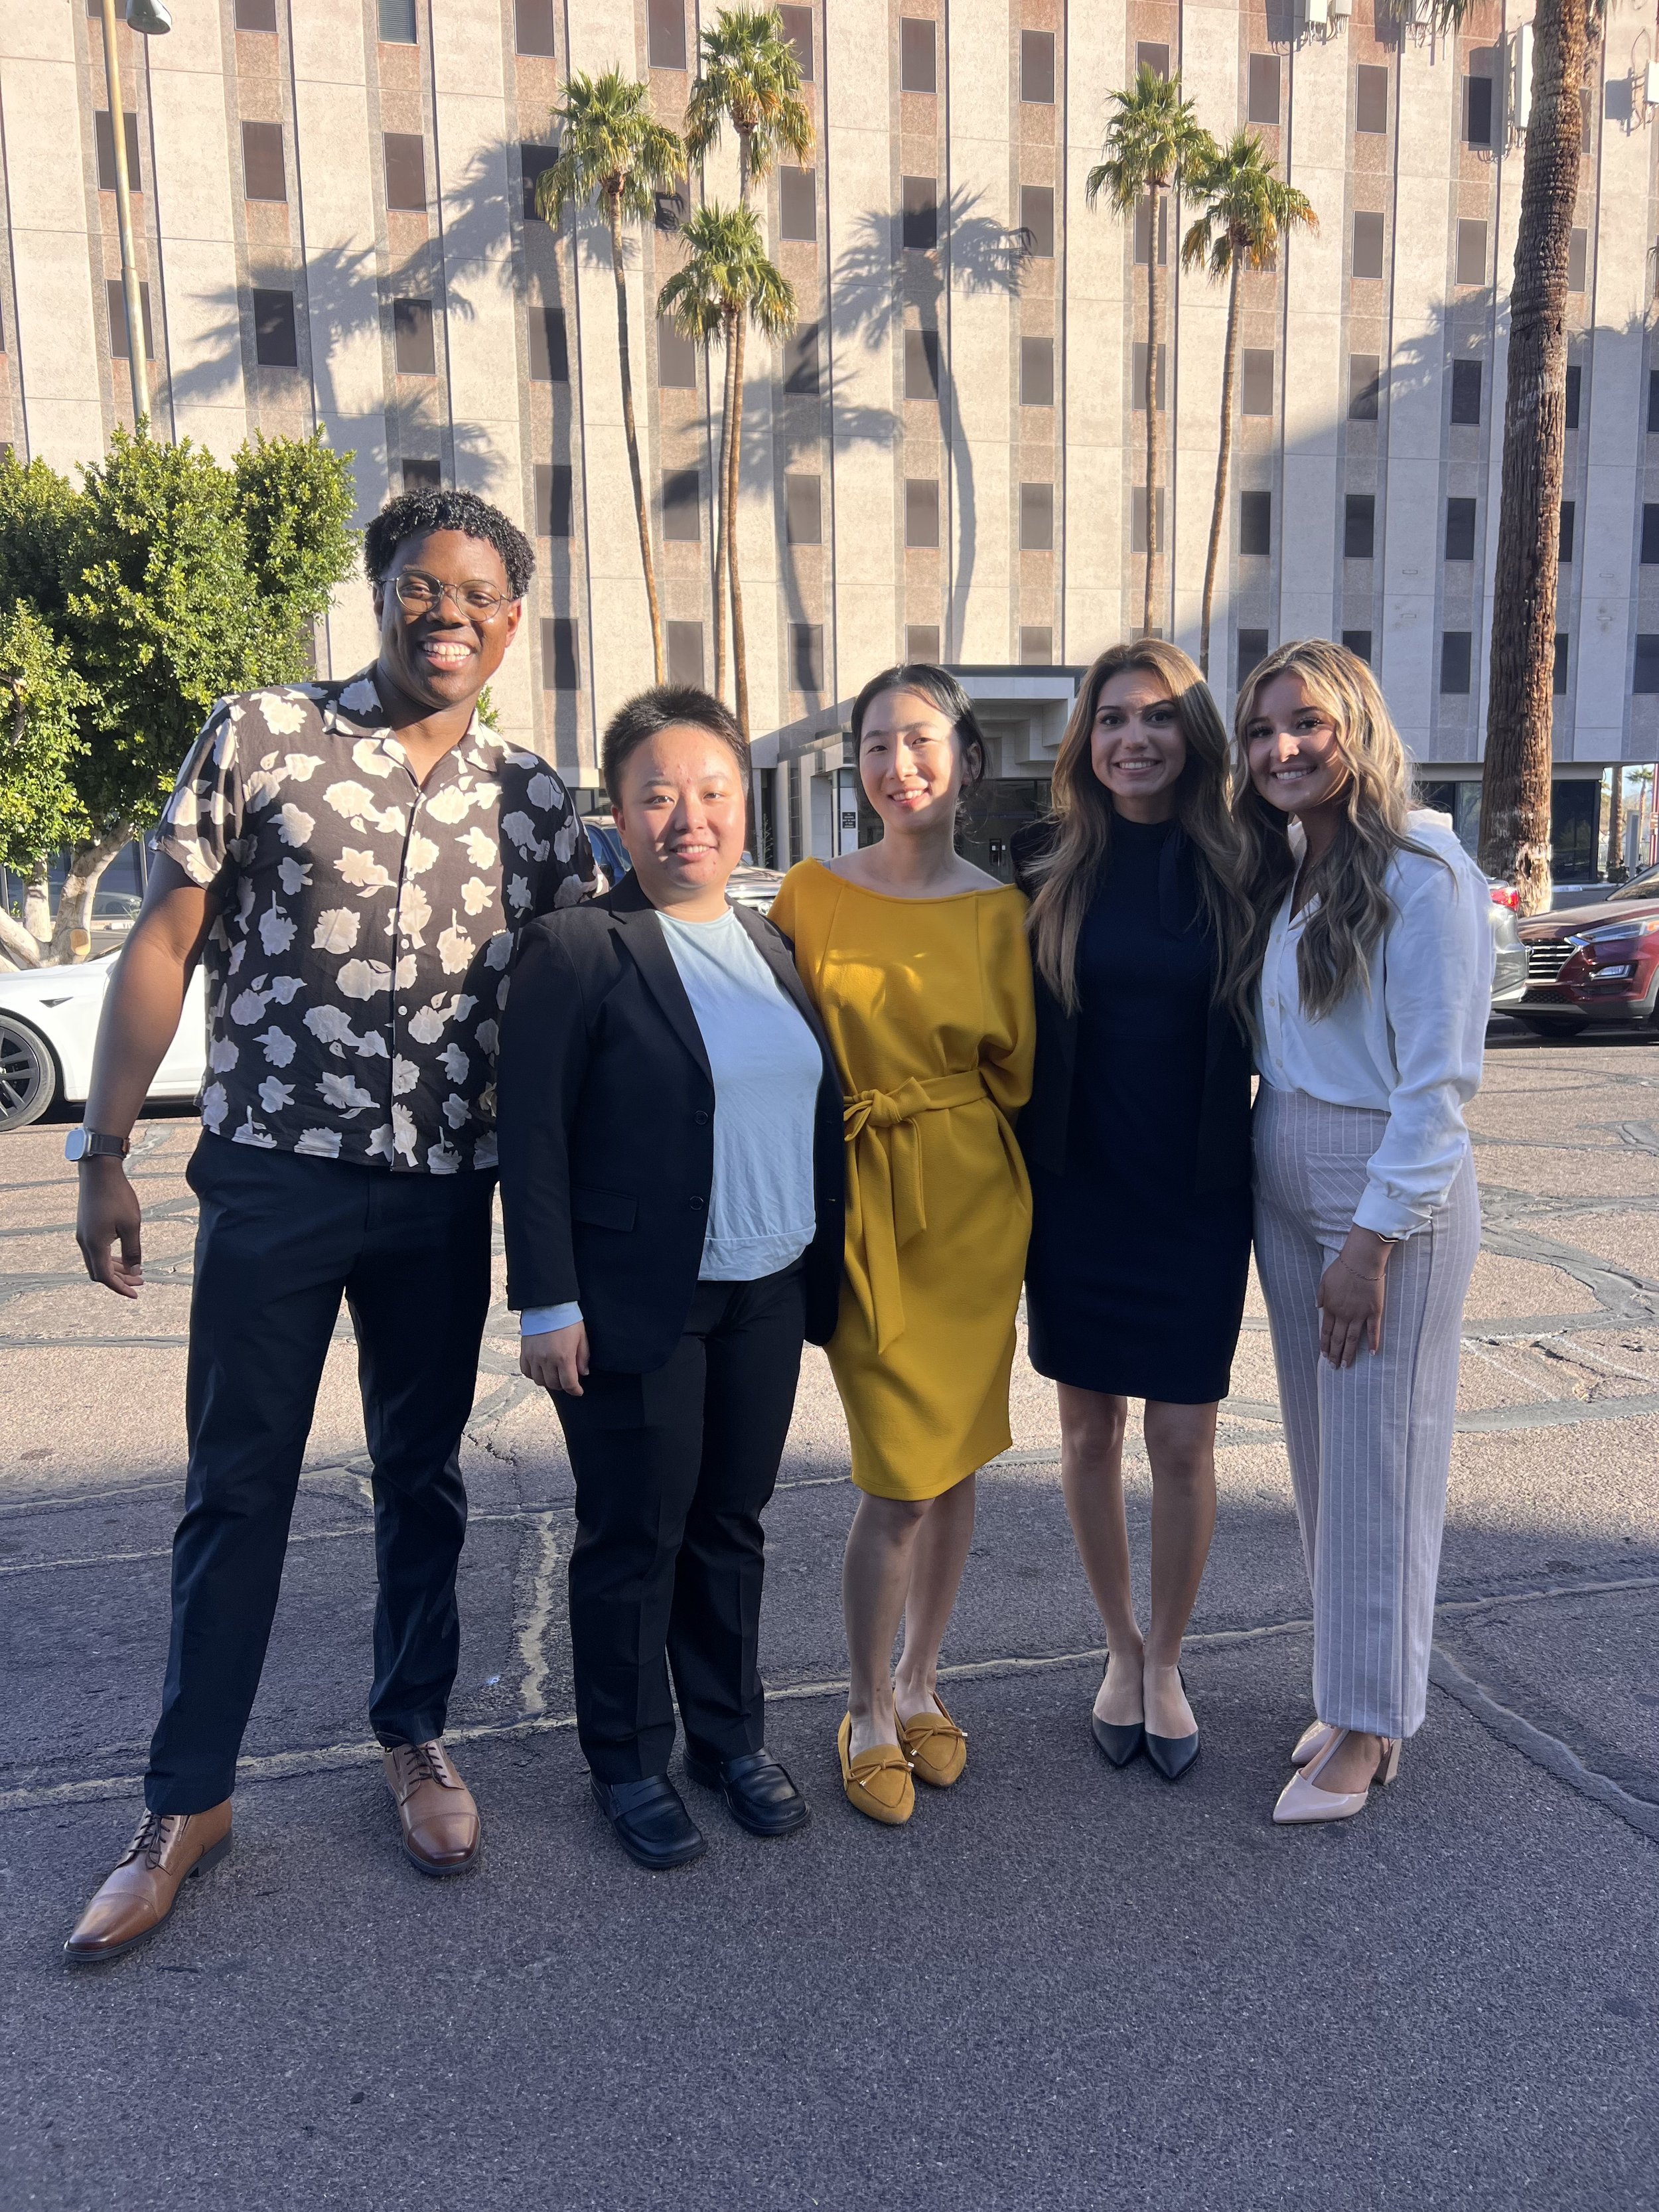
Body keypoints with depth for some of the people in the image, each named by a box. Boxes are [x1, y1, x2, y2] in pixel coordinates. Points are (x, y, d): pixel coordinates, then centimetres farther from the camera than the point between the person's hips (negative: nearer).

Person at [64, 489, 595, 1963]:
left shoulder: (533, 801, 4)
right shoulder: (260, 737, -2)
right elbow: (164, 949, -2)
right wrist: (105, 1154, -4)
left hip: (446, 1197, 2)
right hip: (272, 1179, -2)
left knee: (424, 1477, 15)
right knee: (237, 1488, 8)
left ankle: (415, 1735, 35)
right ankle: (189, 1800, 24)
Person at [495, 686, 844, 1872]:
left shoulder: (774, 946, 9)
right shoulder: (575, 949, -10)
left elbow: (817, 1110, 13)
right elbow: (533, 1136, -11)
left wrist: (824, 1268, 10)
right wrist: (547, 1303, -14)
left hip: (766, 1297, 5)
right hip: (637, 1305, -5)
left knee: (732, 1526, 17)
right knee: (633, 1540, 8)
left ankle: (732, 1733, 35)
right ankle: (630, 1763, 27)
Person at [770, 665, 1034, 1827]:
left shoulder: (1001, 912, 3)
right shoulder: (812, 893, -1)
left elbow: (1018, 1071, 6)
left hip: (976, 1204, 3)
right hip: (862, 1205, -2)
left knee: (956, 1462, 11)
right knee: (903, 1477, -4)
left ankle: (921, 1685, 33)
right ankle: (869, 1716, 19)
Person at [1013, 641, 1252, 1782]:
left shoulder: (1235, 868, -2)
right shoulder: (1046, 866, -2)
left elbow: (1261, 1033, 3)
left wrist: (1255, 1177, -1)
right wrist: (1020, 1176, -3)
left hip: (1197, 1202, 0)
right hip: (1077, 1195, 1)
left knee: (1185, 1446, 5)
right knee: (1090, 1435, 11)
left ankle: (1167, 1662, 27)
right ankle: (1123, 1648, 32)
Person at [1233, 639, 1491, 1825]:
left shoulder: (1423, 871, -13)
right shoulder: (1279, 873, 11)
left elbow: (1438, 1075, -16)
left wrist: (1375, 1242, -17)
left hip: (1393, 1192, -7)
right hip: (1284, 1186, 7)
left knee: (1378, 1460, 3)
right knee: (1320, 1450, 14)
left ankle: (1368, 1726, 18)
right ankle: (1354, 1691, 29)